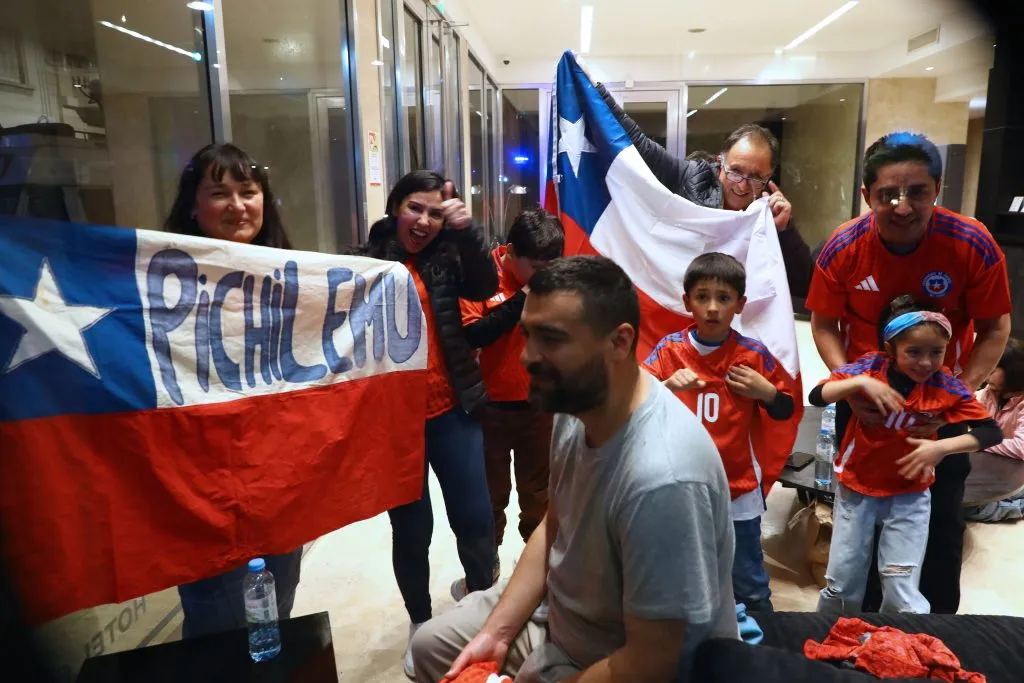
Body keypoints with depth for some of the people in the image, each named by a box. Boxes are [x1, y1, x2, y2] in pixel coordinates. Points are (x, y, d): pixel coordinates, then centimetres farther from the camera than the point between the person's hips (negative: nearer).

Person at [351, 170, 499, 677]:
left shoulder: (446, 257, 3)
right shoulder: (366, 262, -2)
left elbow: (484, 287, -13)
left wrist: (467, 230, -26)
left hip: (452, 414, 2)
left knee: (475, 520, 8)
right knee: (411, 530, 10)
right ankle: (420, 622, 33)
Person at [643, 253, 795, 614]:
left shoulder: (754, 354, -5)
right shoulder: (668, 350, -6)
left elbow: (785, 411, 7)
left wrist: (766, 391, -12)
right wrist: (667, 387, -27)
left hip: (738, 491, 0)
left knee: (750, 592, 13)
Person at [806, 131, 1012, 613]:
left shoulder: (973, 245, -20)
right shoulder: (843, 249, -18)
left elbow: (995, 329, -10)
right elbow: (824, 324, -8)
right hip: (864, 398, 1)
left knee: (942, 517, 11)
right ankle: (861, 616, 38)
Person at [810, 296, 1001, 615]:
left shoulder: (945, 386, -13)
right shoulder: (870, 367, -15)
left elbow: (992, 432, -10)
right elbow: (817, 396, -20)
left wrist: (942, 447, -24)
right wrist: (860, 382, -34)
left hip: (909, 496, 0)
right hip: (856, 488, 0)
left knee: (903, 596, 2)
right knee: (842, 585, 12)